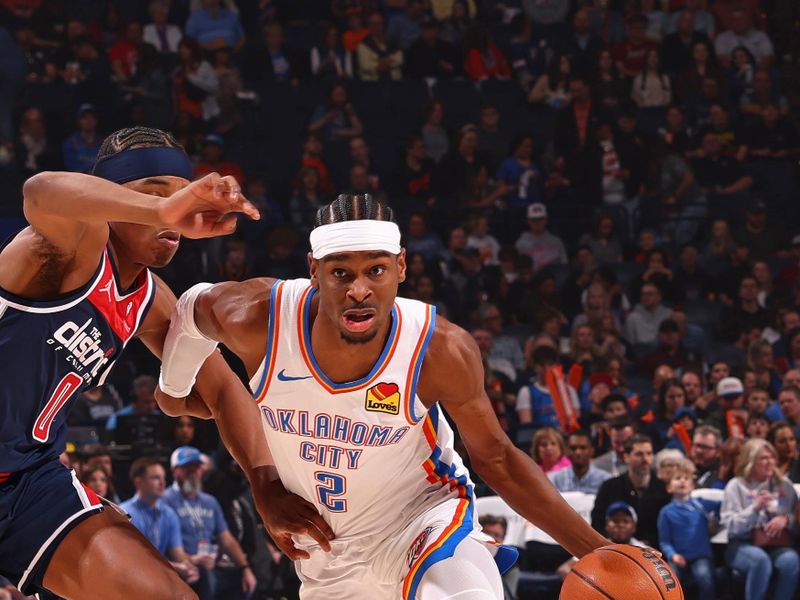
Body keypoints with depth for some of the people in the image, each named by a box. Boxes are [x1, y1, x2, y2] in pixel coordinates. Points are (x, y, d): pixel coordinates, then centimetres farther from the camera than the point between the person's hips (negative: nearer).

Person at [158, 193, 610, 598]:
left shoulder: (442, 352, -25)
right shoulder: (259, 321, -23)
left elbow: (496, 458, -10)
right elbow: (195, 306, 1)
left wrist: (595, 550, -15)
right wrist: (174, 387, 17)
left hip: (424, 517, -3)